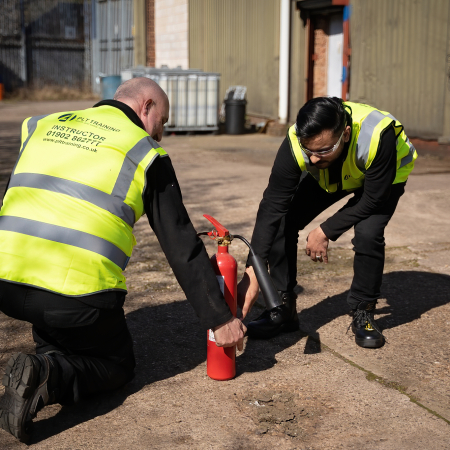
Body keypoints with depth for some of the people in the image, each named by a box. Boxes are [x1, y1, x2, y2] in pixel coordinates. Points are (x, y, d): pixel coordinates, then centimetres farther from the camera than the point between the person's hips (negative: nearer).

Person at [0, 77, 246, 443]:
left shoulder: (42, 125, 18)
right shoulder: (145, 153, 4)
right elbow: (181, 246, 1)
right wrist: (219, 319, 7)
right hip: (79, 296, -6)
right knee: (117, 366, 19)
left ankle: (49, 361, 5)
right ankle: (49, 378, -9)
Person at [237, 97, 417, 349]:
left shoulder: (378, 136, -44)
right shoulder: (295, 143, -36)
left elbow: (372, 199, -30)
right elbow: (272, 206, -36)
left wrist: (325, 232, -27)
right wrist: (253, 272, -40)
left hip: (384, 177, -3)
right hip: (330, 176, 3)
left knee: (368, 233, -29)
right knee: (282, 221, -15)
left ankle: (363, 314, -4)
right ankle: (283, 310, 1)